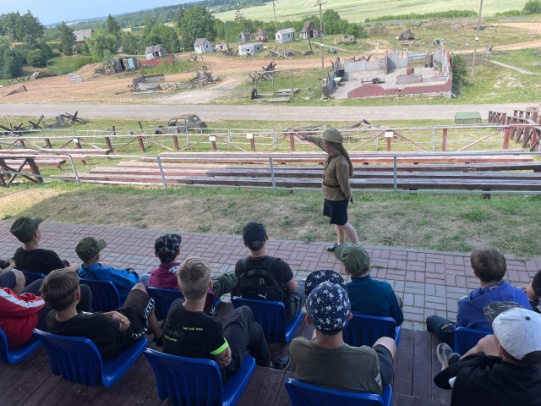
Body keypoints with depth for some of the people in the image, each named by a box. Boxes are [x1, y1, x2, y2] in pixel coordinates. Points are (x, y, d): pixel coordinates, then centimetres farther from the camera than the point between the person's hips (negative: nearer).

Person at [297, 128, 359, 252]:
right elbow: (319, 141, 13)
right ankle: (340, 244, 40)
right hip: (331, 196, 9)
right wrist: (307, 137, 25)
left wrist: (348, 197, -11)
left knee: (343, 223, 6)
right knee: (338, 222, 23)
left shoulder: (340, 163, -34)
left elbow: (344, 184, -24)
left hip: (338, 198, -9)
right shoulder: (332, 153, -7)